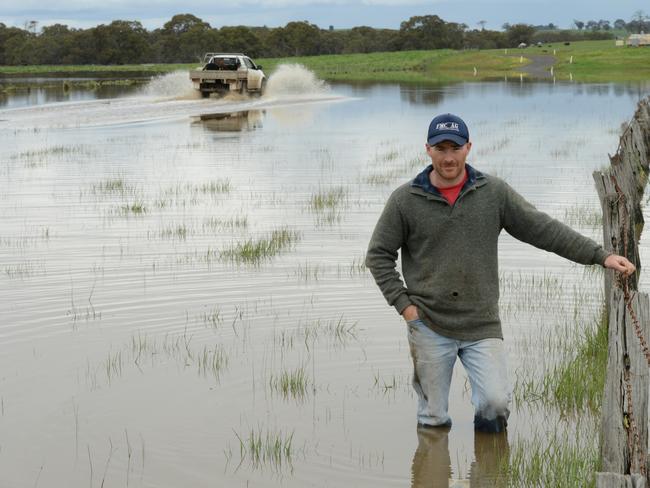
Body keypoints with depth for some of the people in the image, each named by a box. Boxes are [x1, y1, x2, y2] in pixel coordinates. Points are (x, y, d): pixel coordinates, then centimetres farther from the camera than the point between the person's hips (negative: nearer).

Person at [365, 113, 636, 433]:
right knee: (433, 423, 5)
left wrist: (601, 256, -5)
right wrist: (403, 304, -5)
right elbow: (379, 255, 4)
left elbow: (544, 230, 1)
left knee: (495, 401, -16)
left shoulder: (494, 193, 1)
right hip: (429, 326, -1)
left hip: (482, 325, 1)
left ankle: (489, 422, 17)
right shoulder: (405, 200, -3)